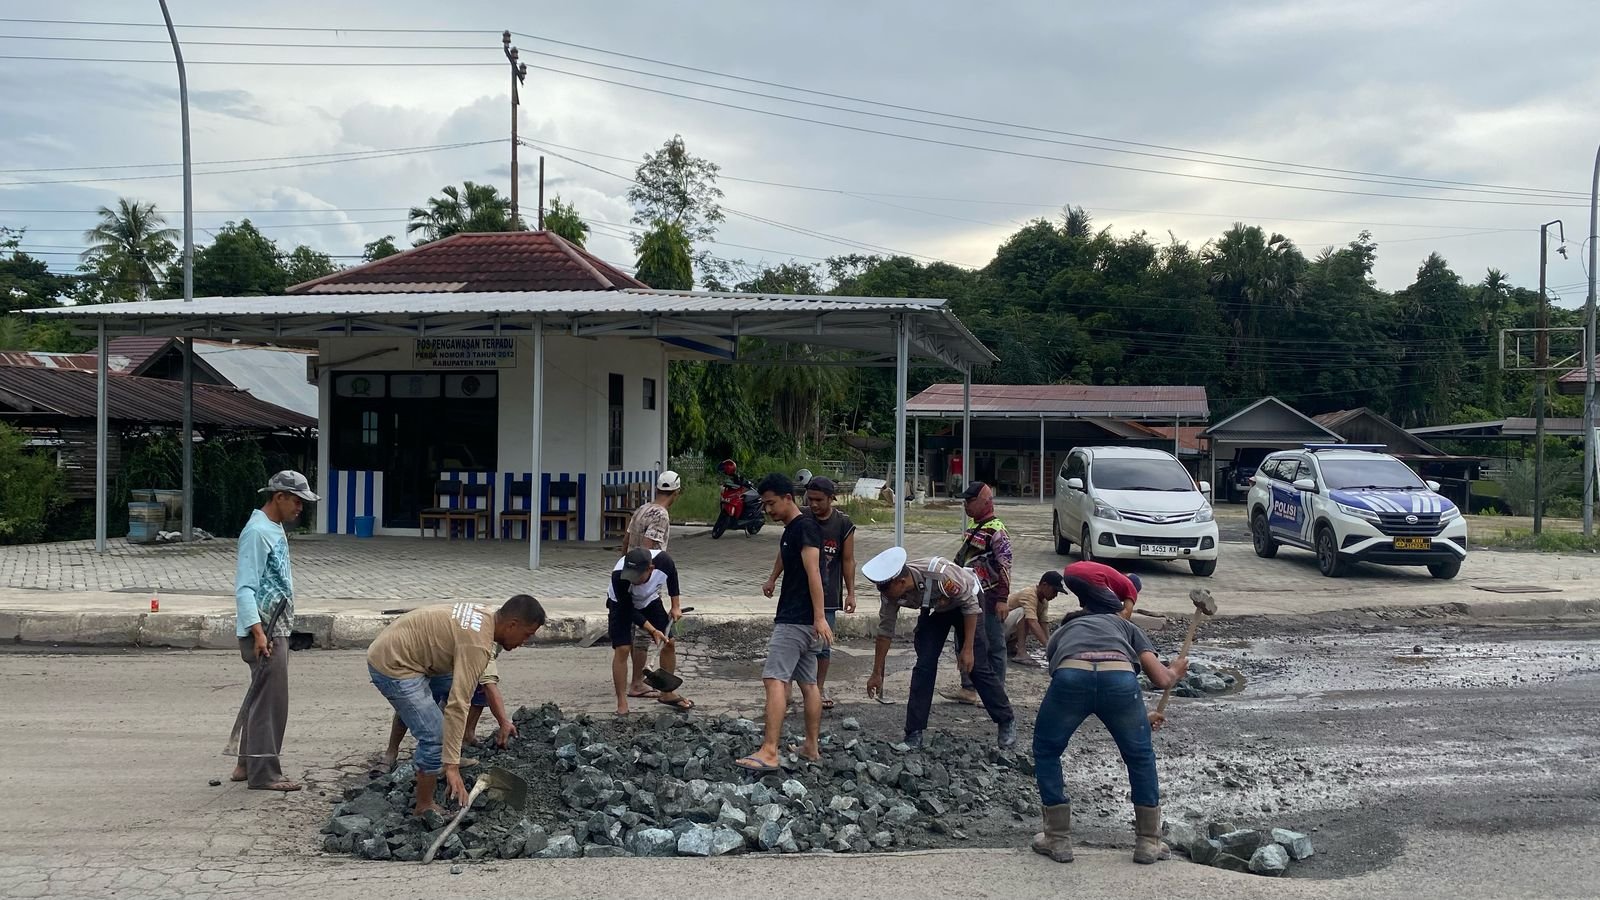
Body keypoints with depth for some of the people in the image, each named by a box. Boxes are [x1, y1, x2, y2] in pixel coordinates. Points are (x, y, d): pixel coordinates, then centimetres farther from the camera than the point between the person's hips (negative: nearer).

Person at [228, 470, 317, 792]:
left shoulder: (275, 530, 15)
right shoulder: (257, 532, -15)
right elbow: (244, 588, -20)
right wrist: (258, 632, -26)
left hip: (277, 629, 10)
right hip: (263, 630, -10)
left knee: (263, 698, 16)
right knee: (271, 700, -7)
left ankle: (247, 764, 25)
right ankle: (264, 773, -2)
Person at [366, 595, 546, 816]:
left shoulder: (483, 615, 5)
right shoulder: (477, 645, -24)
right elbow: (457, 706, -29)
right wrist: (452, 767, -30)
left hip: (391, 649, 10)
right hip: (392, 667, -10)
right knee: (437, 737, -9)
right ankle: (424, 808, 6)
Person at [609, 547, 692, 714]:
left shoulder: (663, 561, -34)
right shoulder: (619, 576, -42)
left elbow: (672, 576, -7)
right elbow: (628, 610, -28)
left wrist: (676, 606, -4)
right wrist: (653, 630, -33)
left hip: (650, 601, 4)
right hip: (622, 605, -3)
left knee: (669, 643, 0)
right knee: (622, 649, -16)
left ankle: (667, 693, 16)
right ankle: (622, 704, -9)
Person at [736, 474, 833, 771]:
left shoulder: (804, 527, -13)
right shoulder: (790, 531, 18)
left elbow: (813, 573, -21)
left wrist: (820, 617, -26)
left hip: (795, 620, -11)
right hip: (804, 621, 11)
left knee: (774, 680, -16)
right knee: (808, 683, 13)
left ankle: (769, 752, -22)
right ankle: (812, 747, 19)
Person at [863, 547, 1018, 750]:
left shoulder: (940, 575, -43)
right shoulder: (890, 592, -26)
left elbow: (970, 604, -27)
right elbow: (885, 631, -13)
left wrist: (968, 648, -25)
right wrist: (877, 674, -7)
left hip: (964, 602, -4)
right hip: (933, 610, 4)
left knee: (978, 666, -8)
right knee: (923, 666, -7)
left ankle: (1007, 722, 8)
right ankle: (914, 733, 0)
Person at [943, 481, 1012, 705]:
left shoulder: (997, 531, -15)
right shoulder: (974, 528, 13)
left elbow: (1005, 566, -19)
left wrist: (1002, 598, -23)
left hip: (989, 597, -10)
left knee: (993, 645, 0)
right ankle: (968, 689, 21)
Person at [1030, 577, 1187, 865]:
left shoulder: (1061, 633, 41)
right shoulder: (1124, 625, 38)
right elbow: (1161, 678, 26)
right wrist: (1175, 673, 53)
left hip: (1071, 676, 0)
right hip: (1120, 677, 0)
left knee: (1046, 752, 27)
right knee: (1140, 756, 27)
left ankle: (1058, 841, 27)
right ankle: (1148, 843, 32)